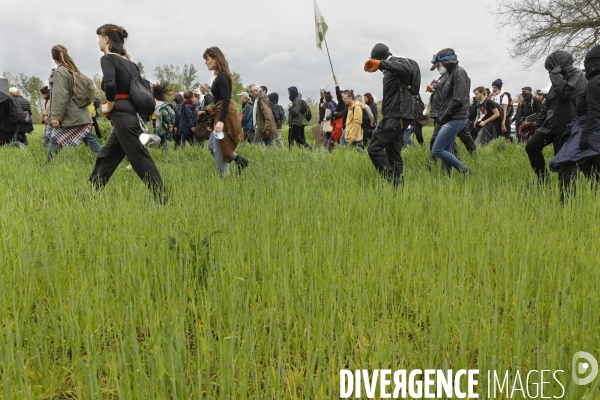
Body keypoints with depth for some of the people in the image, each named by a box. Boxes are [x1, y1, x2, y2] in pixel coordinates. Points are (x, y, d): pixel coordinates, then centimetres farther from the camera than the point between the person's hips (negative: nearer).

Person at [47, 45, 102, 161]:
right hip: (82, 115, 8)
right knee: (90, 140, 3)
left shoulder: (60, 72, -8)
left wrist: (56, 117, -17)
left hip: (69, 117, -7)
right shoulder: (74, 71, 17)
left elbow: (60, 97, -16)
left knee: (55, 140, 1)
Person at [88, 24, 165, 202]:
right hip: (130, 113, 9)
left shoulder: (107, 59, -8)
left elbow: (109, 84, -27)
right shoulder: (130, 62, 16)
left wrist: (110, 106, -13)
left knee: (141, 161, -6)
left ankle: (162, 199, -4)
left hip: (122, 116, -9)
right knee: (105, 158, 17)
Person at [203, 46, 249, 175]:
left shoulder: (221, 76, -16)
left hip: (225, 116, -10)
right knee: (211, 146, 16)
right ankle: (240, 160, 16)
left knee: (218, 150, -4)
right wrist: (208, 110, 25)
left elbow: (226, 100, -24)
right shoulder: (220, 76, 14)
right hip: (221, 114, 10)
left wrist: (221, 121, -29)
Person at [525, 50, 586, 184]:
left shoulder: (577, 75, -9)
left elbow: (565, 93, -27)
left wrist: (555, 73, -16)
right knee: (531, 147, 5)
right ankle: (543, 178, 16)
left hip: (566, 126, -8)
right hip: (550, 124, 8)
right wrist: (539, 123, 16)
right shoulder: (560, 78, 16)